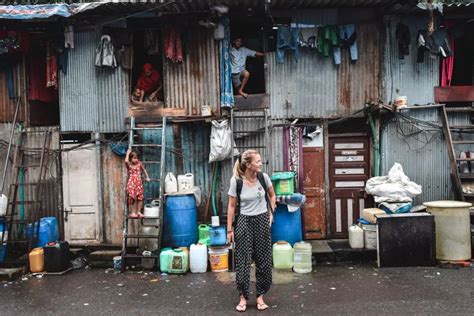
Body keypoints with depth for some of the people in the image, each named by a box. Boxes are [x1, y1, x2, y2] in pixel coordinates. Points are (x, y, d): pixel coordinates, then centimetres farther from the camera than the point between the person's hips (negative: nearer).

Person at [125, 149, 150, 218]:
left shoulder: (139, 164, 5)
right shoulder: (129, 165, -3)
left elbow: (144, 170, 21)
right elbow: (126, 161, -25)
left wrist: (147, 177, 16)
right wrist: (128, 153, -13)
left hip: (139, 183, 3)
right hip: (131, 183, -3)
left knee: (140, 198, 2)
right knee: (131, 198, -4)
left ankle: (138, 212, 14)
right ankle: (132, 212, 8)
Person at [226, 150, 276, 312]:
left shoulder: (263, 177, -6)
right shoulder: (236, 180, -13)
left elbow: (272, 195, 13)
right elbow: (232, 206, -6)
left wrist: (271, 214, 6)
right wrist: (229, 229, -6)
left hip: (262, 221, 3)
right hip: (244, 221, -2)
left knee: (263, 260, 7)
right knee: (243, 260, 2)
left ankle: (260, 296, 23)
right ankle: (243, 297, 18)